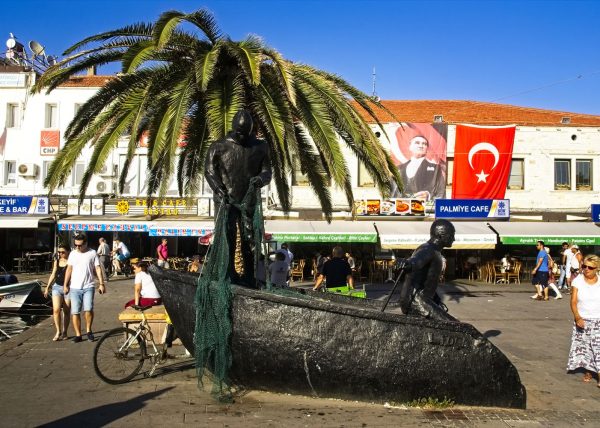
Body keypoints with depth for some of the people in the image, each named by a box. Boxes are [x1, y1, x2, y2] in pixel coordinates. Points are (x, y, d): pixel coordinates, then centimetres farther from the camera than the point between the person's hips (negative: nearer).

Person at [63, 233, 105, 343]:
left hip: (88, 287, -3)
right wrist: (65, 285, 7)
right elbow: (69, 269, 10)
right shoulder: (72, 254, 7)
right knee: (75, 312, 2)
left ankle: (88, 330, 6)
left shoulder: (92, 253, 0)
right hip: (74, 288, 3)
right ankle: (78, 335, 11)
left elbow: (98, 269, 0)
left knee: (88, 309, -16)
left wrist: (101, 284, -5)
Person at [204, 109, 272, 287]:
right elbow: (209, 170, 0)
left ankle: (250, 278, 4)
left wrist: (260, 178, -18)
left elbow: (267, 171, 6)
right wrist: (219, 189, -16)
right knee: (227, 236, -8)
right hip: (225, 200, -2)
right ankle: (228, 275, -3)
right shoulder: (219, 146, 3)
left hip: (248, 201, 2)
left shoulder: (260, 147, 8)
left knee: (249, 239, 0)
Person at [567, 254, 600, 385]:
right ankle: (588, 370, 20)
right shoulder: (578, 281, -4)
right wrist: (577, 317, -20)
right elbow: (573, 301, -7)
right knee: (584, 345, 7)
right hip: (582, 320, 1)